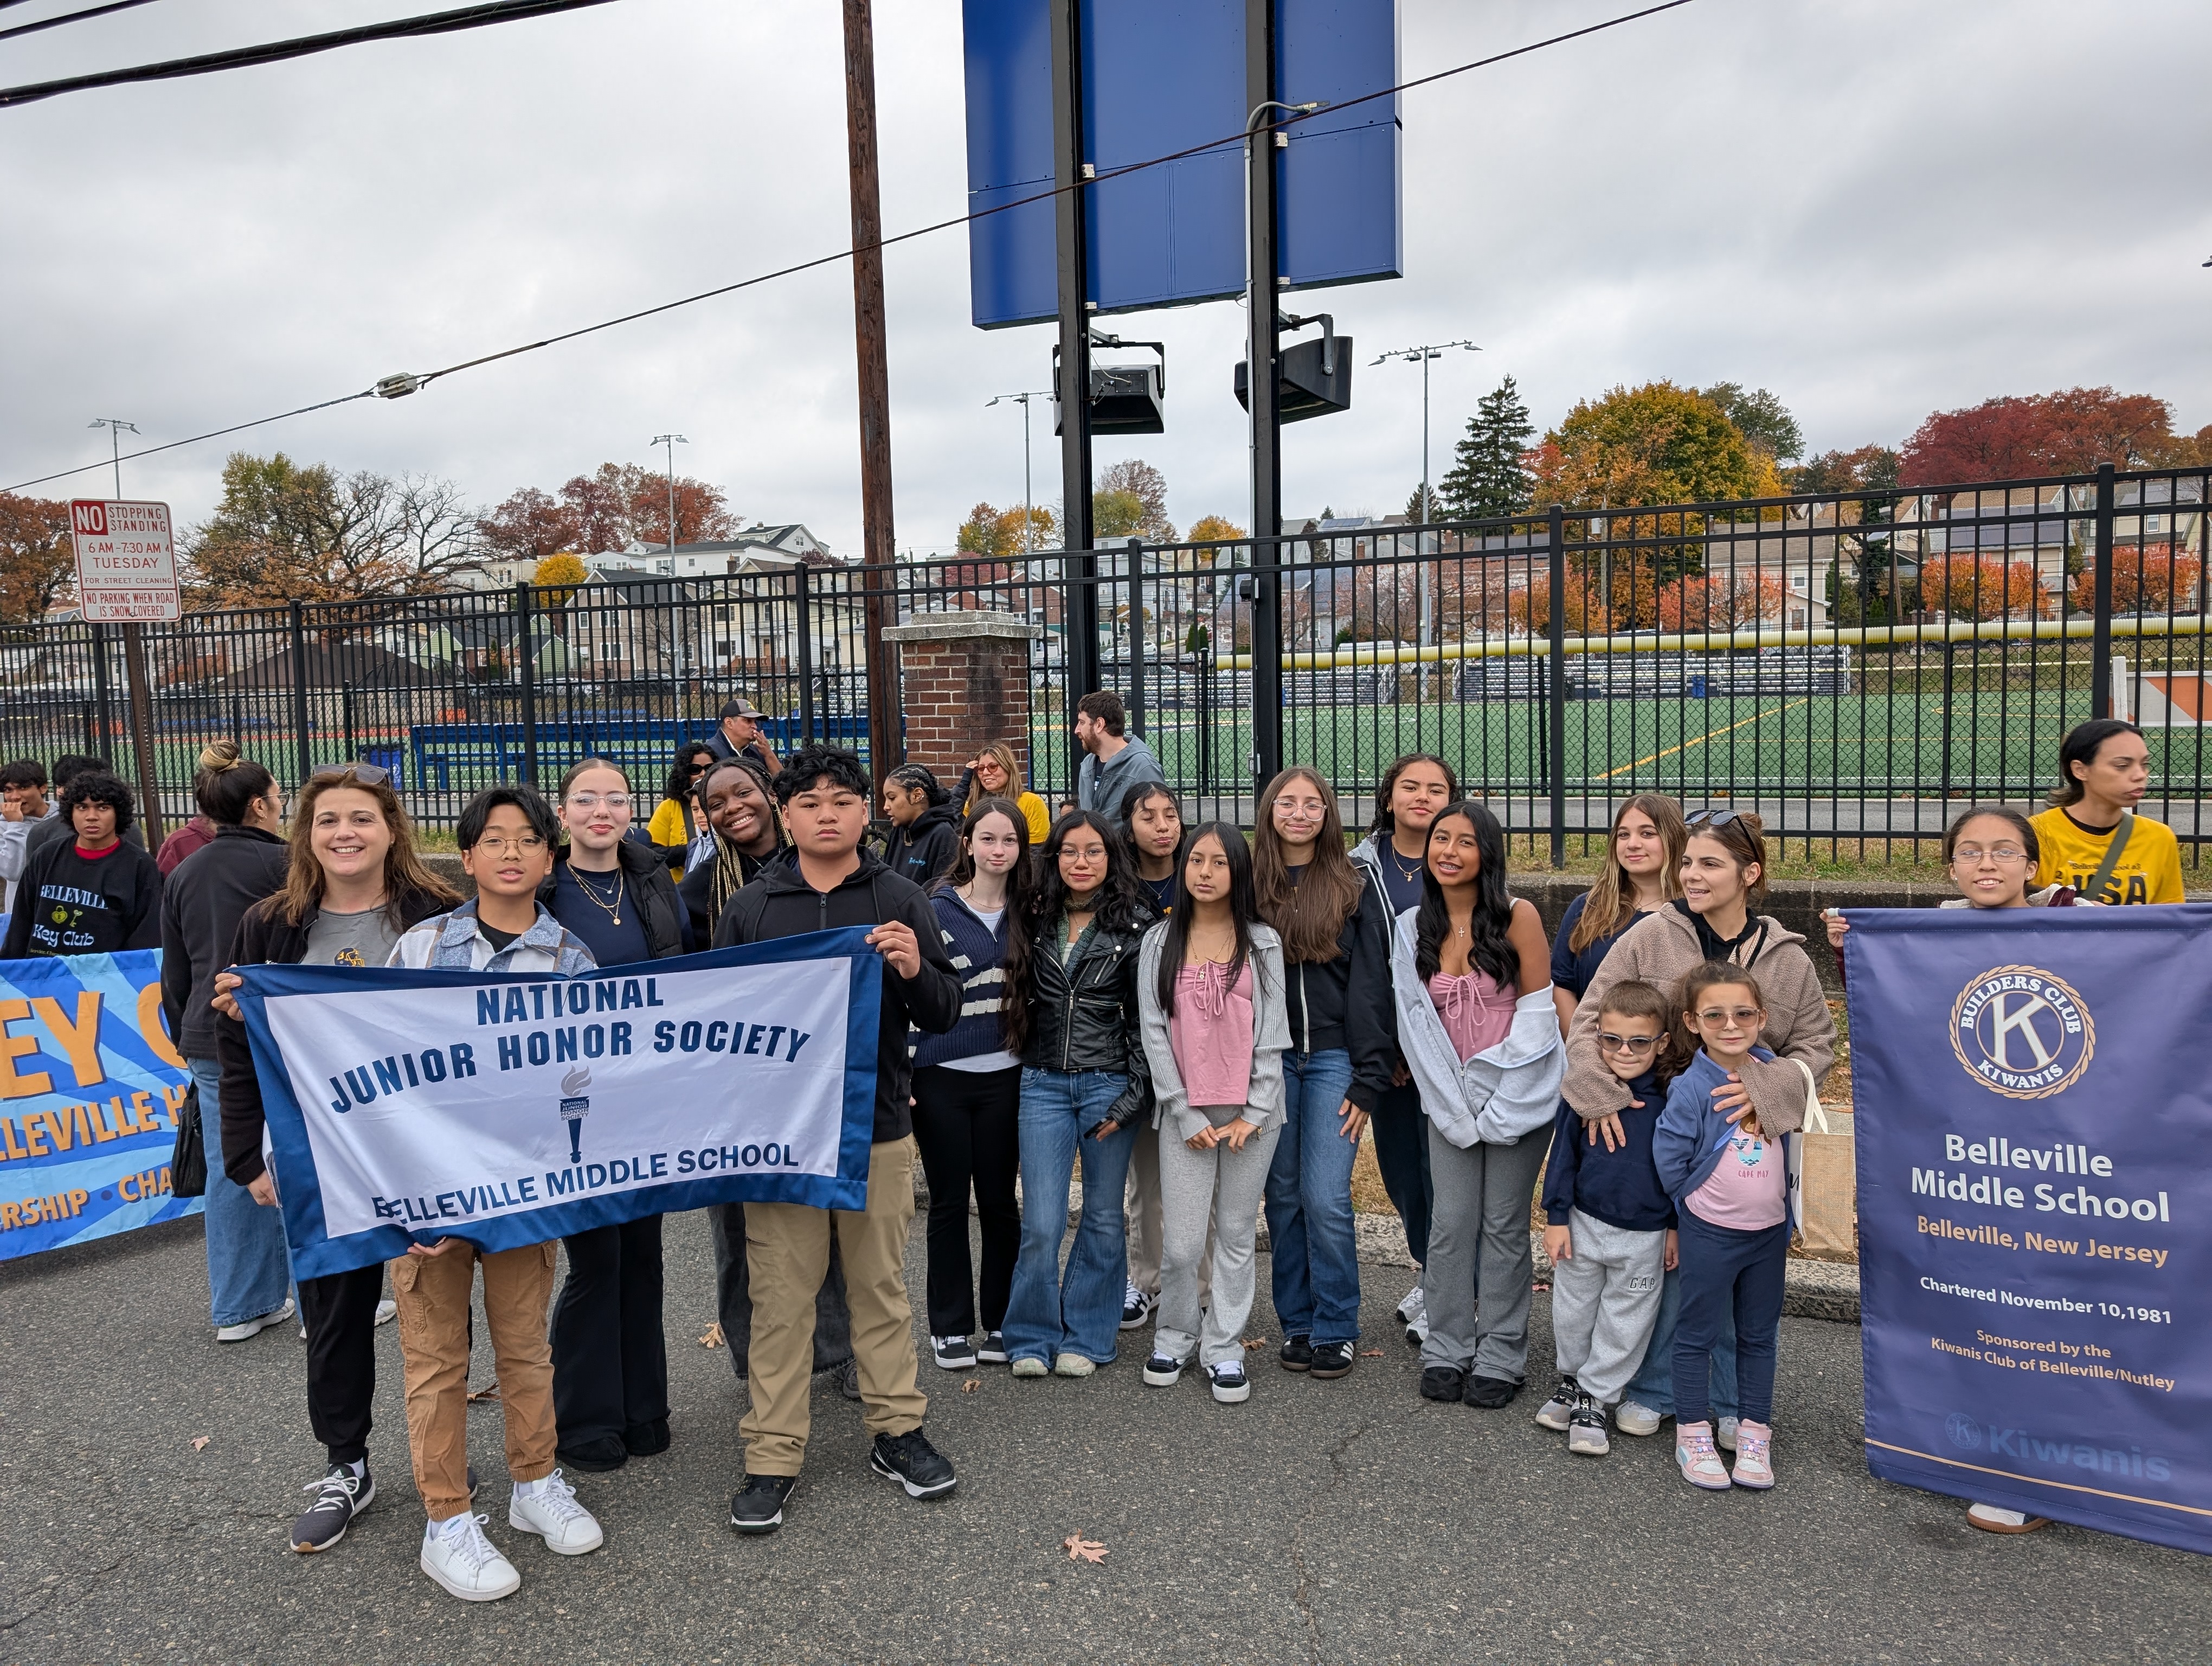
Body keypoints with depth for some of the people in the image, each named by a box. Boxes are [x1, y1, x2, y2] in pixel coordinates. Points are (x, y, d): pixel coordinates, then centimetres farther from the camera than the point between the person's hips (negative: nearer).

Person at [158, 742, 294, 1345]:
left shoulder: (181, 876, 9)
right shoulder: (281, 865, -11)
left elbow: (174, 975, 15)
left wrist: (185, 1040, 25)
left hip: (210, 1044, 6)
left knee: (230, 1173, 12)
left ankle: (239, 1308, 21)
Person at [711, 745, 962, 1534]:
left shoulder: (901, 903, 3)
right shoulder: (749, 909, 4)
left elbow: (944, 1017, 2)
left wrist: (916, 972, -19)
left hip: (878, 1127, 0)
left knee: (882, 1286, 11)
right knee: (781, 1298, 5)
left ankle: (897, 1431, 26)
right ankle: (772, 1457, 16)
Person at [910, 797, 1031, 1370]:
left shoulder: (1027, 914, 7)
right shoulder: (936, 910, -4)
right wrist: (903, 1071, -8)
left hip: (1004, 1075, 3)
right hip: (942, 1075, -2)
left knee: (1000, 1200, 8)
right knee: (949, 1203, 6)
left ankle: (1001, 1322, 21)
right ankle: (950, 1326, 18)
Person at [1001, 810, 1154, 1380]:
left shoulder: (1134, 926, -3)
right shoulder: (1036, 921, 7)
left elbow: (1145, 1017, -4)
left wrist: (1133, 1094, -8)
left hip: (1107, 1083, -2)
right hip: (1043, 1083, 2)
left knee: (1103, 1219, 8)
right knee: (1041, 1224, -2)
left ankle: (1085, 1337, 22)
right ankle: (1032, 1338, 14)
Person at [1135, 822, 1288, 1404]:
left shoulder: (1263, 943, 4)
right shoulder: (1160, 943, 3)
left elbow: (1271, 1030, 1)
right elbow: (1154, 1033, 0)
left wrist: (1253, 1113, -6)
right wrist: (1186, 1115, -6)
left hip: (1251, 1112, 1)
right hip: (1185, 1113, 0)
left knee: (1236, 1234, 8)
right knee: (1181, 1243, -1)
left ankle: (1224, 1350, 20)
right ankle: (1174, 1338, 22)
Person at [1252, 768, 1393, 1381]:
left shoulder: (1353, 891, 1)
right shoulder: (1250, 888, 7)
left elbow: (1371, 989, -2)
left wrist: (1368, 1079, -7)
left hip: (1332, 1060, -2)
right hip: (1268, 1061, 2)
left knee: (1326, 1199, -6)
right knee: (1284, 1198, 8)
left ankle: (1337, 1330, 10)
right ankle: (1297, 1323, 21)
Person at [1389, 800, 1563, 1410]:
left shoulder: (1518, 917, -10)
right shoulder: (1412, 928, 2)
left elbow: (1535, 1015, -10)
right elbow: (1415, 1021, 2)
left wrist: (1497, 1106, -11)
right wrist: (1453, 1103, -5)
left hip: (1516, 1095, -3)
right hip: (1449, 1099, 3)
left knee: (1505, 1227, 4)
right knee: (1451, 1224, 4)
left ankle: (1501, 1359, 17)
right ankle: (1446, 1353, 18)